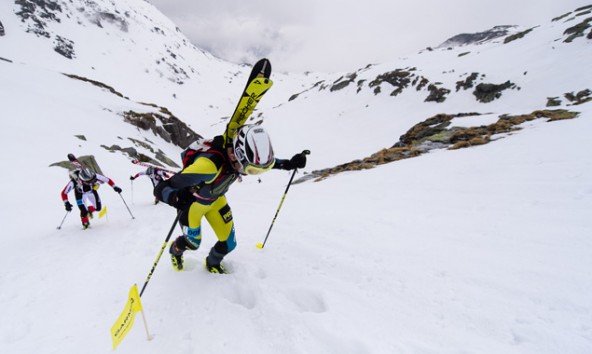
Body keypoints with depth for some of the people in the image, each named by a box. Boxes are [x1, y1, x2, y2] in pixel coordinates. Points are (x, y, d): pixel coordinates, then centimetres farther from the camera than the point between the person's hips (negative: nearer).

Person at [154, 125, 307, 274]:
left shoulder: (239, 157, -28)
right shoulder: (209, 164, -47)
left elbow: (262, 161, -1)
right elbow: (161, 189, -42)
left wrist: (288, 164, -13)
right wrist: (174, 198, -65)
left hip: (215, 200, 5)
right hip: (192, 202, -4)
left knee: (229, 243, 6)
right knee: (192, 243, 11)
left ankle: (213, 264, 42)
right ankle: (175, 249, 50)